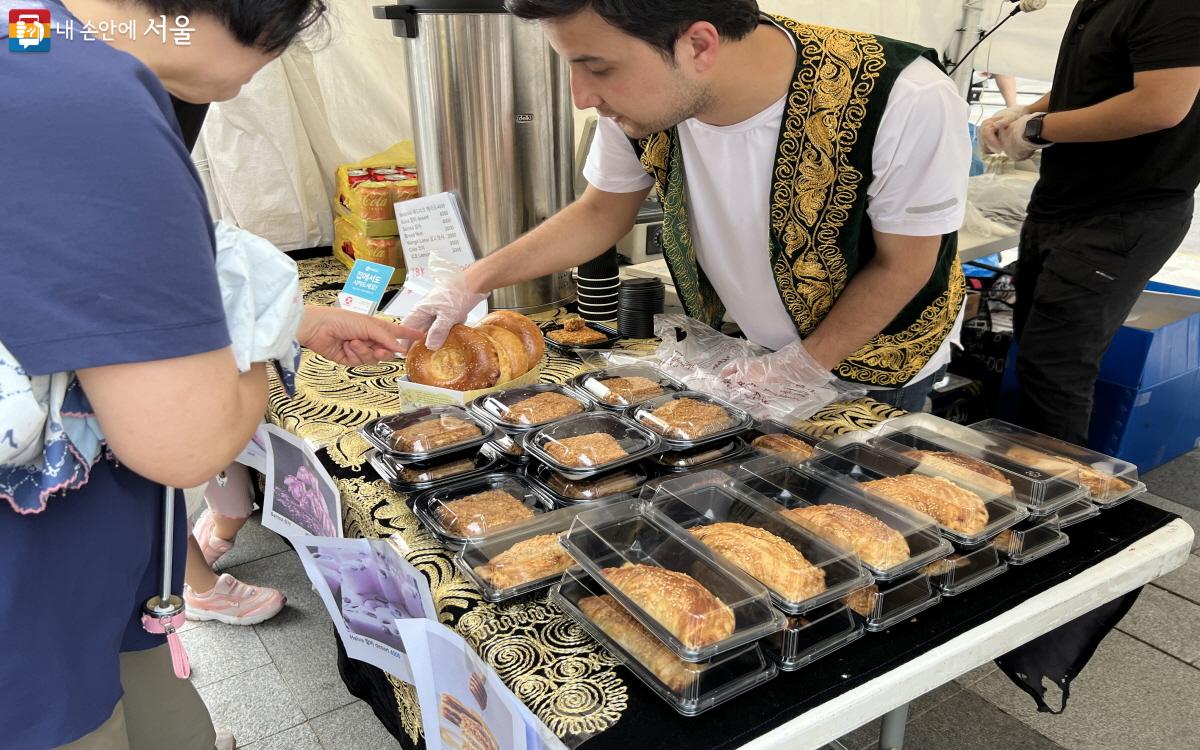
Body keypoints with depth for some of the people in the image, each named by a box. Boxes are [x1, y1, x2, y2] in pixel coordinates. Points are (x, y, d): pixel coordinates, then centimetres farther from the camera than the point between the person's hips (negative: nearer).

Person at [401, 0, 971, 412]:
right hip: (741, 357, 3)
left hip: (870, 368, -2)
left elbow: (902, 267, -19)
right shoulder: (646, 100, -23)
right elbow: (601, 213, -5)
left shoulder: (907, 104, -35)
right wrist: (474, 282, -13)